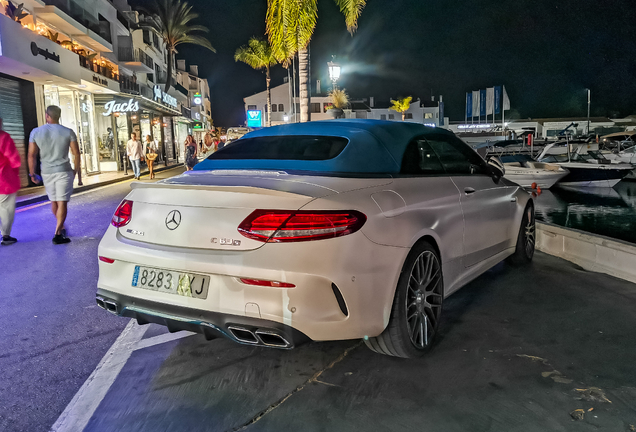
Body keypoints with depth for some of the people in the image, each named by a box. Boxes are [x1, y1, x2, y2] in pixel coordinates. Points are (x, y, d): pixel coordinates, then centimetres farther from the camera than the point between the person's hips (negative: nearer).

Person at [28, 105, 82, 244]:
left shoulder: (36, 132, -2)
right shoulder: (68, 132, -5)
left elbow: (32, 155, -2)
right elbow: (76, 154, -4)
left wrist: (32, 174, 8)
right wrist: (77, 170, 9)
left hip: (46, 172, 3)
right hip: (64, 171, -2)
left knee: (53, 201, 18)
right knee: (62, 202, -4)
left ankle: (61, 226, 34)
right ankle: (58, 234, -9)